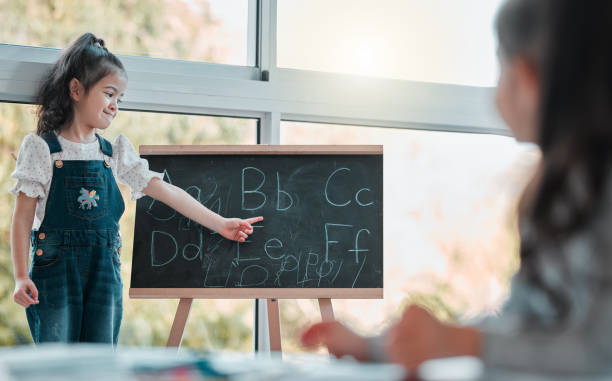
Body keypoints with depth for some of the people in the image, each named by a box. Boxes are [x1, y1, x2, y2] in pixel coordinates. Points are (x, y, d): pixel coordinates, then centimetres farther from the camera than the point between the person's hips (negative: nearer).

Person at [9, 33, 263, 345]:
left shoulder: (116, 153, 9)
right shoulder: (41, 148, -2)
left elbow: (166, 191, 7)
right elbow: (23, 218, -5)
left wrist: (219, 223, 4)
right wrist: (21, 277, -13)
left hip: (105, 272, 4)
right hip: (55, 269, -4)